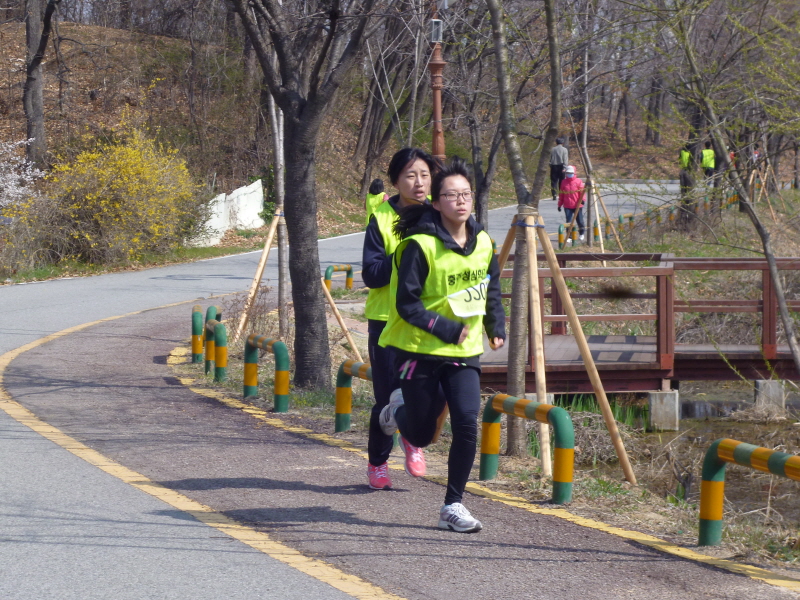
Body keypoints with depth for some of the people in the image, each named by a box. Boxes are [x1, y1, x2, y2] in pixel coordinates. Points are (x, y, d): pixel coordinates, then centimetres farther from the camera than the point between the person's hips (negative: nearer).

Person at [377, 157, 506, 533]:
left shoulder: (483, 243, 2)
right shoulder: (420, 246, -16)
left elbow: (491, 290, 19)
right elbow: (407, 304, -15)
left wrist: (496, 326, 5)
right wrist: (448, 329, -21)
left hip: (465, 353, 4)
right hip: (419, 350, -4)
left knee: (467, 424, -12)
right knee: (420, 435, 6)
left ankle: (453, 506, 1)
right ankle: (400, 408, 43)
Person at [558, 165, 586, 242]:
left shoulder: (578, 181, -1)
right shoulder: (564, 182, 6)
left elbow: (582, 191, -6)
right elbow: (561, 194, 11)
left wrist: (582, 199, -22)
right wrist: (560, 205, 13)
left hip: (577, 206, -2)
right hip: (567, 206, 2)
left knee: (579, 221, 7)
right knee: (568, 221, -1)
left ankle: (582, 233, 31)